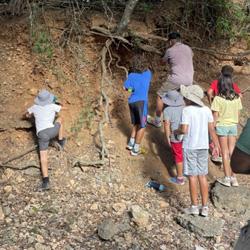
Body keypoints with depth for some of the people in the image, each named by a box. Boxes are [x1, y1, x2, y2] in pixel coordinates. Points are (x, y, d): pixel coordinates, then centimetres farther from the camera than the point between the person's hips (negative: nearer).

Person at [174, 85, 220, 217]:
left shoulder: (187, 110, -11)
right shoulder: (206, 110, 5)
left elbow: (184, 130, -18)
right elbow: (212, 129, 6)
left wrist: (176, 131, 3)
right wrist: (216, 146, 11)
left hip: (190, 147, -5)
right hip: (203, 146, 5)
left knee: (192, 176, 2)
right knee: (202, 176, 9)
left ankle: (194, 206, 7)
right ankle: (205, 207, 12)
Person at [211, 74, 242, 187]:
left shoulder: (218, 98, -15)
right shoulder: (237, 98, -2)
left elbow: (215, 115, -13)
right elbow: (238, 113, 5)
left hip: (222, 126, -4)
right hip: (233, 126, 4)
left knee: (225, 153, 5)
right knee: (232, 152, 10)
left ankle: (227, 179, 9)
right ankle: (234, 178, 14)